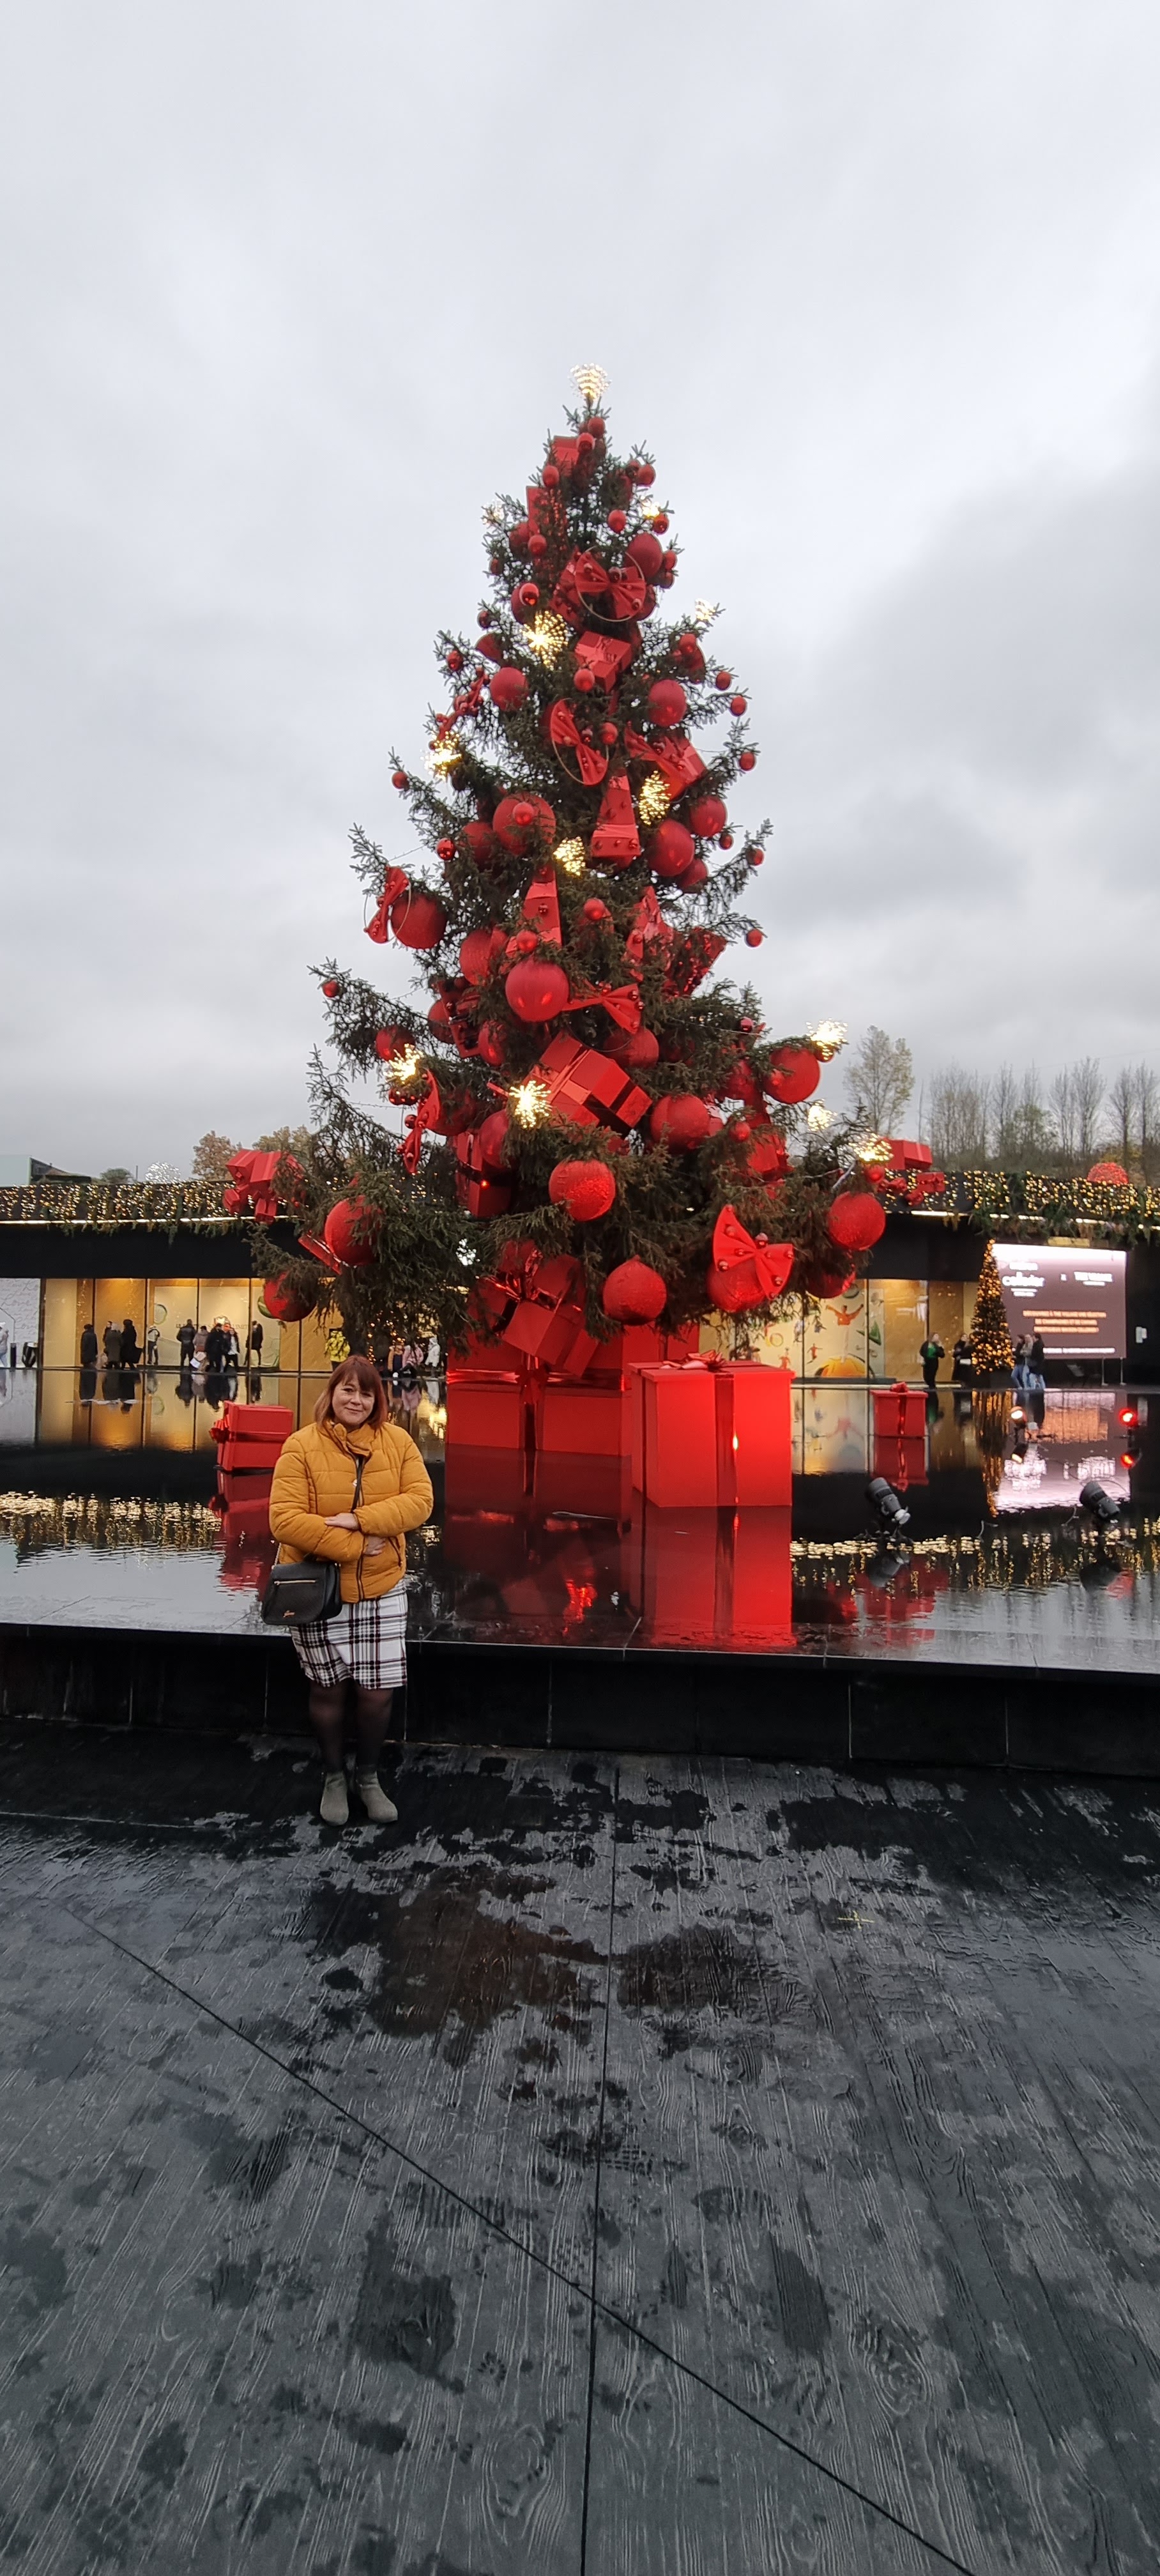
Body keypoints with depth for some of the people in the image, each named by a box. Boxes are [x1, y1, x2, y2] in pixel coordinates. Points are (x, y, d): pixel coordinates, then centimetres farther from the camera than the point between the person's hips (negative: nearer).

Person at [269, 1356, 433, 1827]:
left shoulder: (397, 1441, -4)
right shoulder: (301, 1445, -13)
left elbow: (420, 1500, -11)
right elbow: (285, 1519, -19)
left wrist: (359, 1520, -24)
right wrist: (353, 1547, -22)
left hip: (382, 1589, 2)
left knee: (378, 1691, 8)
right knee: (328, 1688, 13)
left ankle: (369, 1777, 33)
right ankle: (333, 1777, 37)